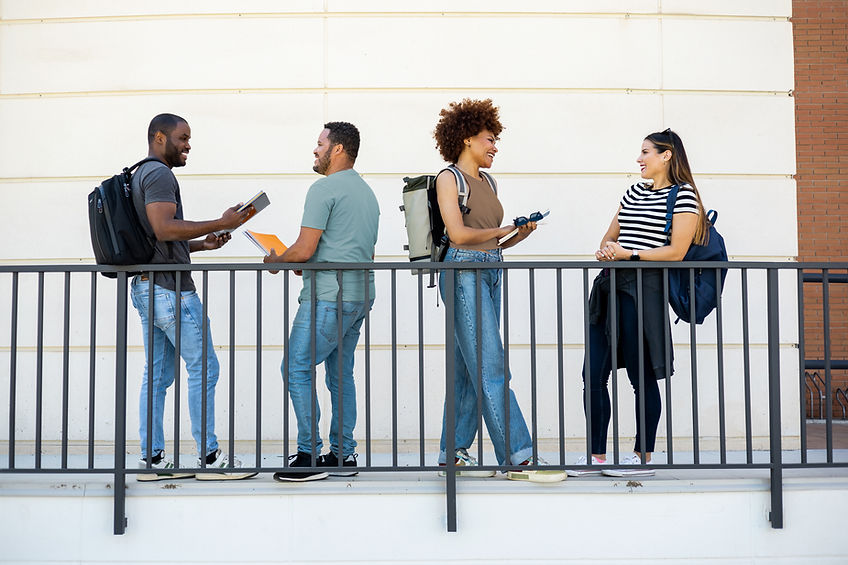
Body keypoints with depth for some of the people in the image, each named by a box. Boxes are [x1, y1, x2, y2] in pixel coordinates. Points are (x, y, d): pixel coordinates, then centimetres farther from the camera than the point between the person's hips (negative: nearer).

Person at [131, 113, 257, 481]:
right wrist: (221, 223, -18)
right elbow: (164, 229, -22)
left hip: (146, 285, 10)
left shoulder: (140, 175, 23)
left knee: (158, 374, 9)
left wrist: (203, 243, 15)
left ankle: (151, 459, 10)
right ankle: (209, 457, -3)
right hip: (169, 287, -10)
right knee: (204, 368, -6)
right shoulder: (158, 173, -9)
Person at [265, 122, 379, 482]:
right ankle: (343, 454, 13)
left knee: (297, 368, -5)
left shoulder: (324, 189, -9)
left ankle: (310, 455, -6)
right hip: (361, 294, 9)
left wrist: (276, 260, 4)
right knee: (340, 372, 12)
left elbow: (304, 249, -15)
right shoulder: (367, 192, 20)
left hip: (327, 298, -9)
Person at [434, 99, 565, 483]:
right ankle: (518, 459, -10)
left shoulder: (486, 181, 19)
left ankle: (453, 453, 16)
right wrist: (500, 231, -2)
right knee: (492, 371, -10)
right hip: (463, 272, -8)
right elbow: (458, 234, -13)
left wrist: (520, 234, -1)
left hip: (490, 274, 8)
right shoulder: (449, 178, -4)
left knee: (467, 370, 9)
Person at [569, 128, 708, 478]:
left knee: (642, 376, -1)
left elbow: (676, 251, -11)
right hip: (610, 287, 8)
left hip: (644, 288, -8)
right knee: (593, 374, 4)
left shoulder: (683, 195, -2)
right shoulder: (634, 192, 21)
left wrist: (628, 253, -13)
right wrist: (606, 250, 2)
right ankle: (597, 456, 12)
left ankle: (643, 457, 9)